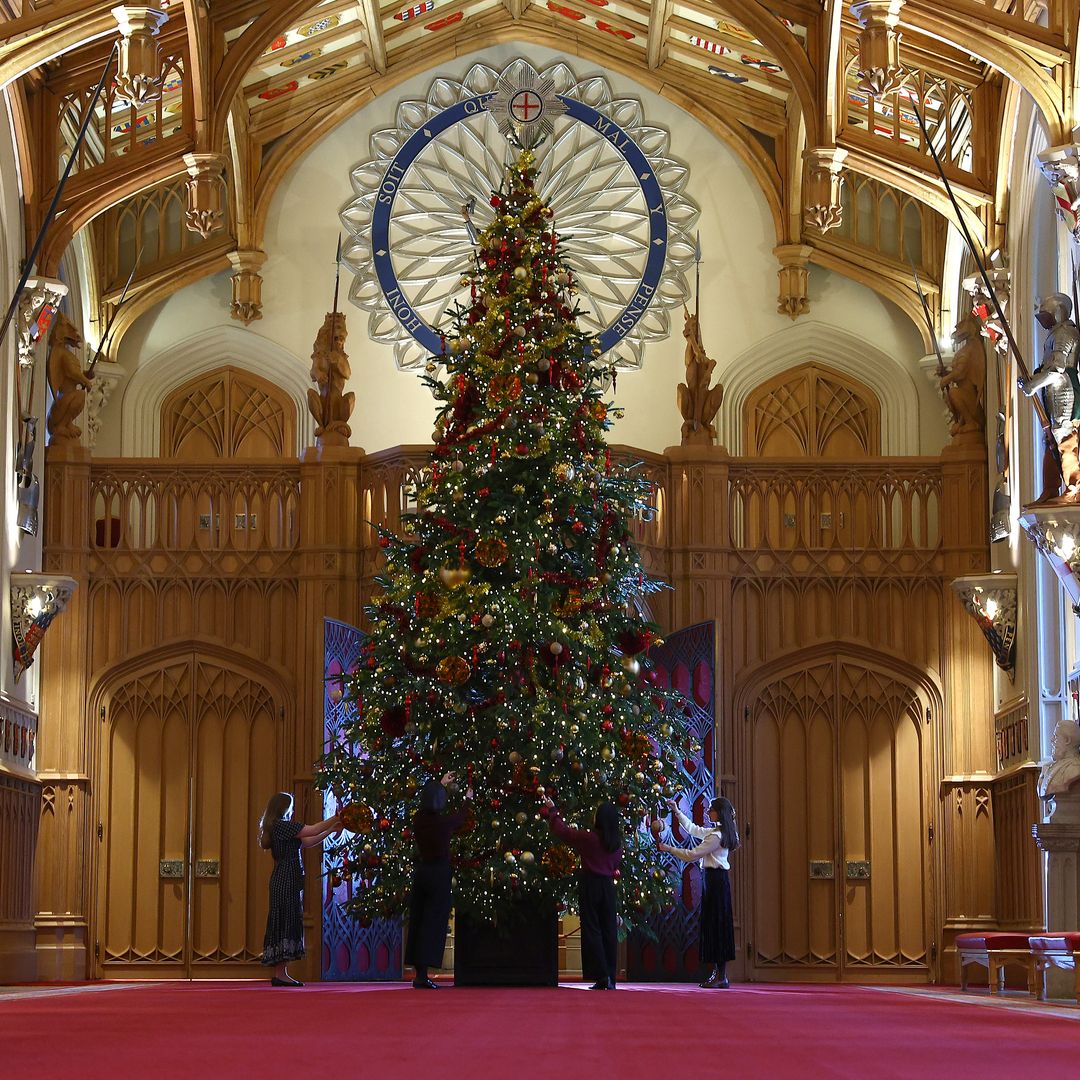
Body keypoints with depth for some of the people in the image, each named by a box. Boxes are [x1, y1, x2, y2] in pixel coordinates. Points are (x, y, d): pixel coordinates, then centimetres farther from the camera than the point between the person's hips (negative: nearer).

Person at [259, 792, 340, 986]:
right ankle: (280, 973, -12)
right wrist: (336, 818, 1)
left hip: (283, 882, 10)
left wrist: (331, 830, 18)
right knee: (287, 924, -10)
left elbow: (307, 842, 20)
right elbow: (313, 830, -9)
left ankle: (279, 973, 5)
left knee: (286, 924, 7)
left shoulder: (282, 828, 19)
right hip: (286, 882, -10)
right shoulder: (282, 825, -10)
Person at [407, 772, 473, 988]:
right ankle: (423, 976, -8)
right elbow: (463, 817, 11)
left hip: (420, 871, 5)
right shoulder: (444, 822, -13)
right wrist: (468, 799, 33)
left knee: (417, 920, 11)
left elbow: (428, 806, 25)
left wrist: (441, 784, 41)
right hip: (439, 873, -5)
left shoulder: (418, 819, 0)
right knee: (433, 923, -3)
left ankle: (419, 972, 13)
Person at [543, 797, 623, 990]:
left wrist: (552, 811, 11)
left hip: (590, 884, -4)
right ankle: (610, 979, 8)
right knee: (609, 931, 8)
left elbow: (562, 831, -2)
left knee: (592, 930, -1)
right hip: (608, 885, 4)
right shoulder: (617, 843, 1)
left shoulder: (589, 838, -12)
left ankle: (602, 976, -9)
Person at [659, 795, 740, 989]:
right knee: (712, 924, 10)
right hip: (716, 879, 10)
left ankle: (721, 976, -8)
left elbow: (692, 855, -15)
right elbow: (694, 830, 29)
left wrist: (669, 849, -5)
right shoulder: (718, 832, 15)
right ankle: (717, 972, 11)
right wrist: (677, 812, 31)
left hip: (715, 880, -10)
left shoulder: (716, 836, -16)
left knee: (715, 925, -8)